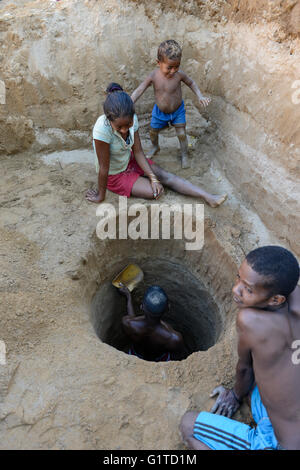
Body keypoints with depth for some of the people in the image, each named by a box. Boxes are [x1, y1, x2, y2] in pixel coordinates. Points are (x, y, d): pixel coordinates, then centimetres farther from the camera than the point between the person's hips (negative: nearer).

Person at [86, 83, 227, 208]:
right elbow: (103, 167, -29)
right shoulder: (102, 129, -37)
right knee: (155, 193, -19)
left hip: (130, 160, 5)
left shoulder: (131, 119, -19)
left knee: (166, 176, -5)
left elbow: (138, 152, -11)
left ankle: (208, 197, -1)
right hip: (114, 174, -5)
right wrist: (101, 196, -18)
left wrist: (153, 177, -17)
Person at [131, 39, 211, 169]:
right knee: (153, 132, 18)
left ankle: (184, 155, 27)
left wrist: (200, 96, -14)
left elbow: (191, 83, -4)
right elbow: (139, 90, -19)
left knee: (181, 134, 2)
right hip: (160, 111, 1)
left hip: (177, 111, -1)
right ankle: (155, 147, 50)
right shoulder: (153, 76, -25)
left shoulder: (179, 74, -24)